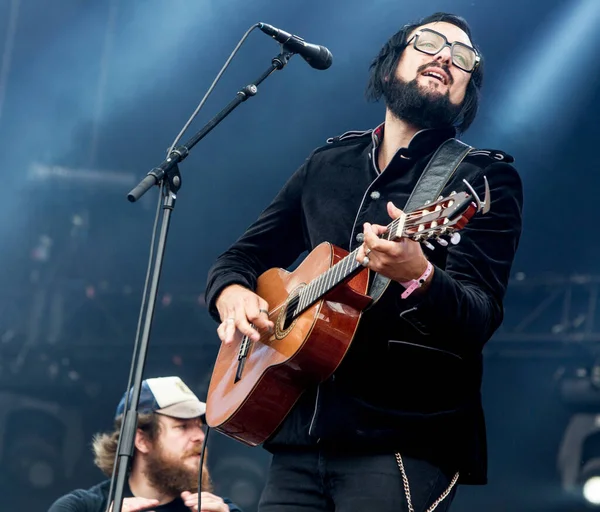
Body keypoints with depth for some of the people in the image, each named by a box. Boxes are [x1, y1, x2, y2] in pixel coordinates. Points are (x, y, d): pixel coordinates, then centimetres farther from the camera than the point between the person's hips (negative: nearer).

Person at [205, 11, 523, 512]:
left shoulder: (487, 179, -1)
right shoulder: (328, 163, 15)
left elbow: (479, 320, -14)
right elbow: (240, 257, 21)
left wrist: (418, 278, -35)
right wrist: (232, 296, -3)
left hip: (407, 444, -4)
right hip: (301, 435, 5)